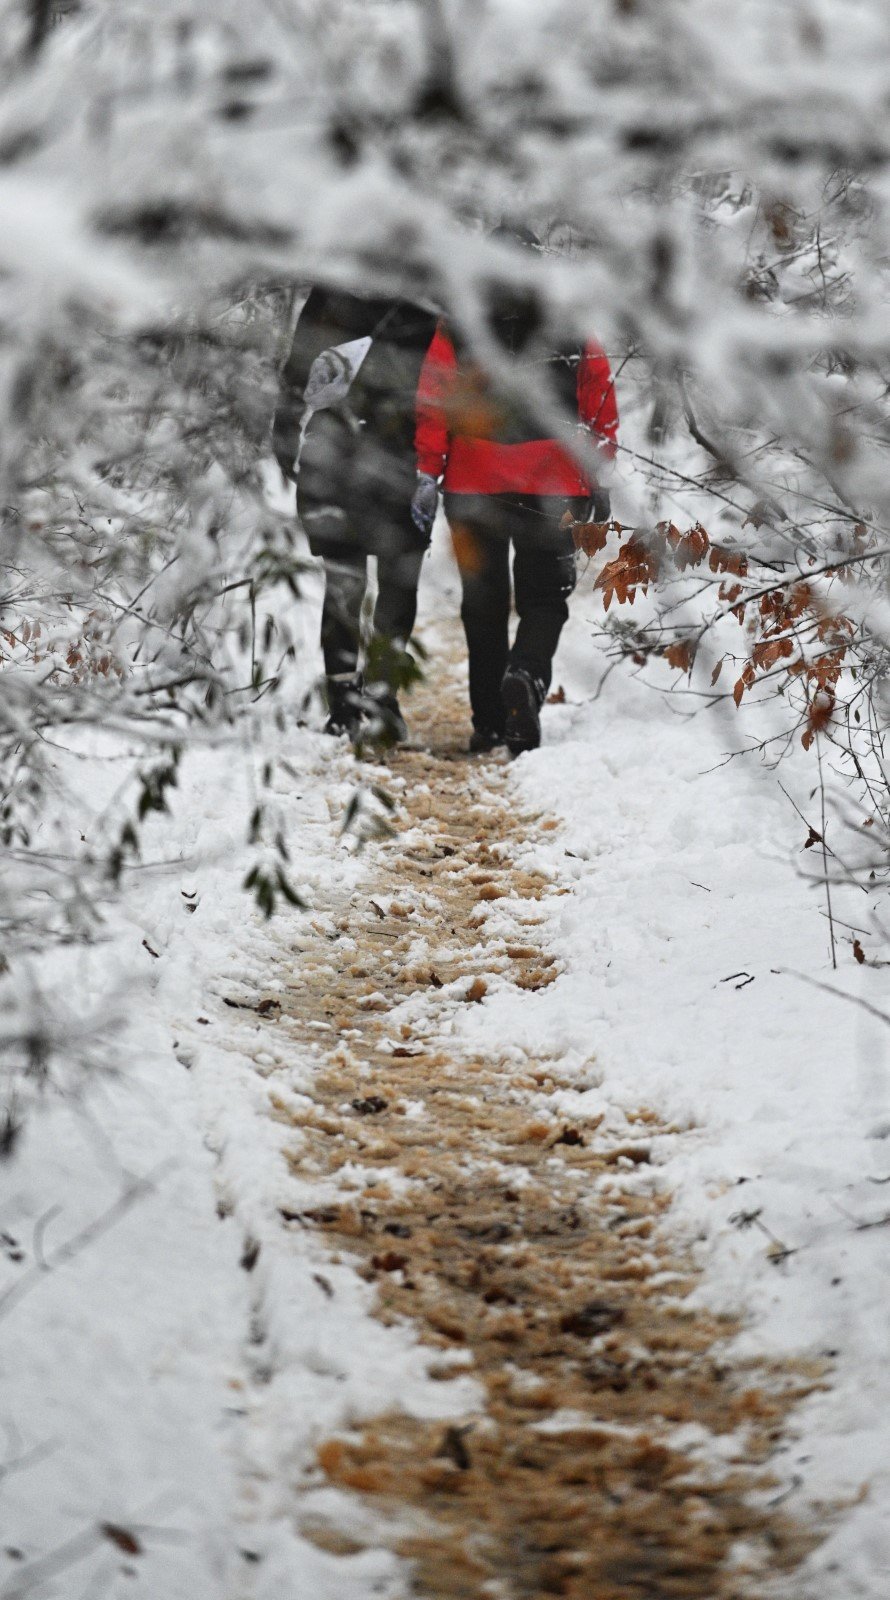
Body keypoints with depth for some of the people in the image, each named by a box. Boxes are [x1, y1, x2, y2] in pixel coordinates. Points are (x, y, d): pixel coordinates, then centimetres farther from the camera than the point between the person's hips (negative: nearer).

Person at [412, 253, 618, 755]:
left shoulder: (457, 328, 2)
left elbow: (433, 404, -2)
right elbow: (601, 408, 6)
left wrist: (427, 473, 0)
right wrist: (599, 479, 12)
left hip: (472, 486, 1)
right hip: (551, 488, -1)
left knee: (484, 602, 12)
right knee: (545, 599, 8)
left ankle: (489, 723, 14)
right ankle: (526, 673, -22)